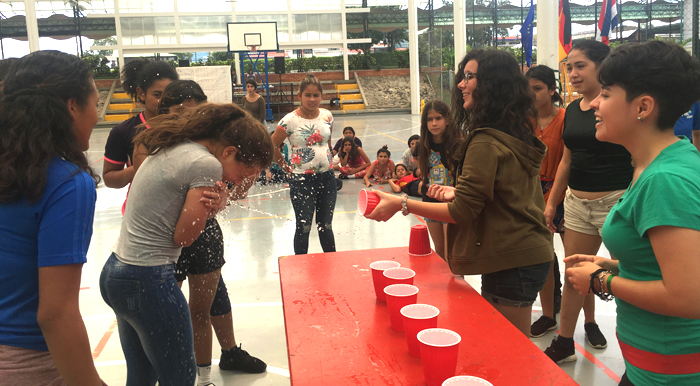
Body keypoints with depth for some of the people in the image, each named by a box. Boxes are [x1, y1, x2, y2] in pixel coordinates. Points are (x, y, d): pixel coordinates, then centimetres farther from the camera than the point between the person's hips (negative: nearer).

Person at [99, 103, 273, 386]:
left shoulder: (171, 148, 9)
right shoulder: (207, 165, -18)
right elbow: (183, 236, -14)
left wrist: (206, 206, -8)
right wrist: (214, 207, -3)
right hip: (148, 281, -9)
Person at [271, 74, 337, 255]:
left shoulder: (327, 116, 2)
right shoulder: (290, 120, -12)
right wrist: (286, 167, 0)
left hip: (327, 177, 4)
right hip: (302, 179, -4)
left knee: (326, 226, 15)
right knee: (304, 227, 4)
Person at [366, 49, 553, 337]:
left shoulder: (486, 142, -19)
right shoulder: (518, 134, 11)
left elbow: (463, 212, -20)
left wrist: (402, 204, -18)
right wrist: (458, 193, 13)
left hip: (512, 263, -10)